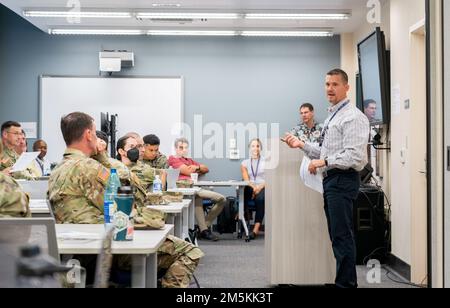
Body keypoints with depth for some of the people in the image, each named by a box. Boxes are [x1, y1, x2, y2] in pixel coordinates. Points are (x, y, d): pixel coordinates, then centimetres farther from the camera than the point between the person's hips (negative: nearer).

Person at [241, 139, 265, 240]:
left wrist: (260, 187, -17)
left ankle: (256, 228, -43)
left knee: (260, 198, -37)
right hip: (250, 188, 2)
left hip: (263, 187, -2)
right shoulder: (245, 163, 20)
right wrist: (253, 188, -16)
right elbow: (246, 180, 5)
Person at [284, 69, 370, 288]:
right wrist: (302, 145, 11)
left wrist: (324, 162, -20)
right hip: (331, 179, 10)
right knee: (337, 235, 15)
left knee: (342, 236, -6)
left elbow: (354, 156, -21)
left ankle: (346, 284, 2)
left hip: (343, 180, -10)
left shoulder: (353, 117, -12)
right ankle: (345, 280, 25)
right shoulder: (332, 117, 19)